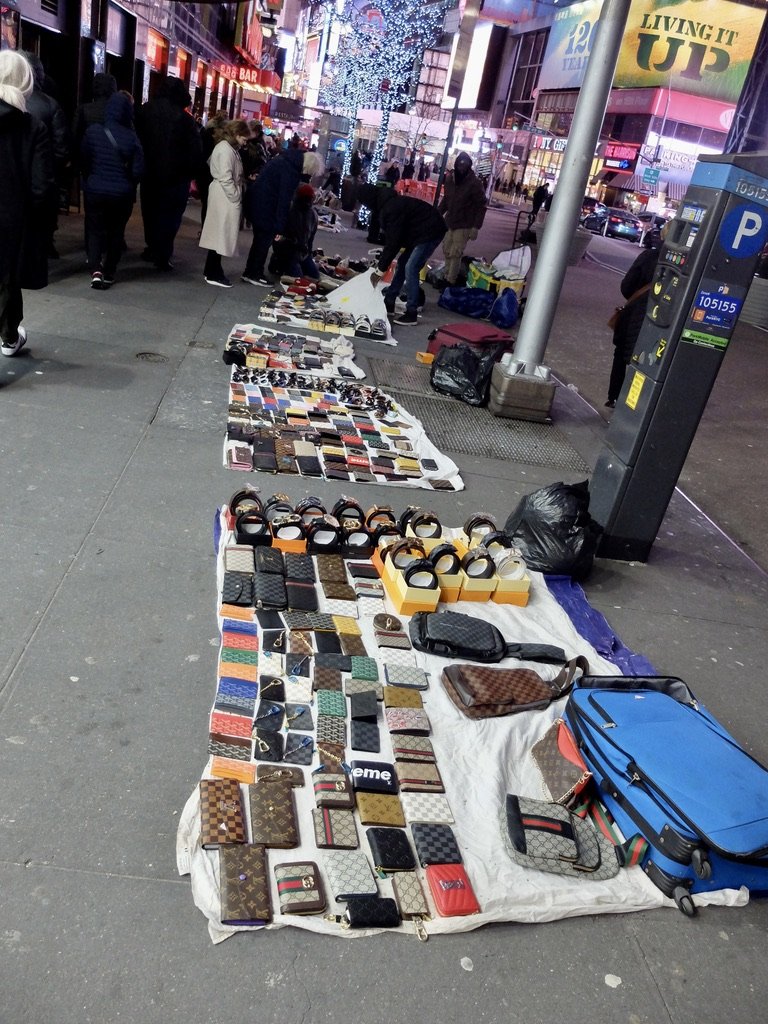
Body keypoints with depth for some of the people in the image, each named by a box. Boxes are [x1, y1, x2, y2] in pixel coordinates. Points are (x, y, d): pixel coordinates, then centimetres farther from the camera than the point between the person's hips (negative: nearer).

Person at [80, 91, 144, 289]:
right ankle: (109, 273, 15)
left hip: (95, 191, 1)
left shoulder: (93, 131, -7)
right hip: (122, 194, 0)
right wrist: (127, 185, 11)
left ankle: (96, 269, -9)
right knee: (116, 232, 13)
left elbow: (83, 161, 3)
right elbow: (138, 170, -10)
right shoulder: (132, 137, -11)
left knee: (95, 230, 10)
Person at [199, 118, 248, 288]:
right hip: (225, 198, -10)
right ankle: (213, 274, -1)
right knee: (221, 234, -6)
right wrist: (236, 198, -17)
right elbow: (225, 178, -21)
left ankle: (212, 270, 21)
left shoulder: (229, 148, 17)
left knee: (219, 234, 13)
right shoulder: (225, 149, -15)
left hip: (226, 197, 10)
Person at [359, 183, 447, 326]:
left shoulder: (391, 208, -24)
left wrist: (380, 270, -17)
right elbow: (392, 238, 13)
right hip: (421, 232, 11)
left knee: (410, 269, -14)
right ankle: (389, 303, 22)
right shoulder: (389, 203, 8)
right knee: (402, 263, 14)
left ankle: (411, 314, -10)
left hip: (430, 232, -11)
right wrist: (381, 264, 10)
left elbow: (392, 242, -24)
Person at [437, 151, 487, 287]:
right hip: (449, 222, 6)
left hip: (464, 225, -6)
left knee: (455, 254, -8)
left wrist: (476, 227, -18)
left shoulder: (474, 183, -13)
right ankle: (447, 276, 24)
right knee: (446, 251, 10)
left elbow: (481, 206, -13)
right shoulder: (450, 178, 2)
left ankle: (450, 282, -2)